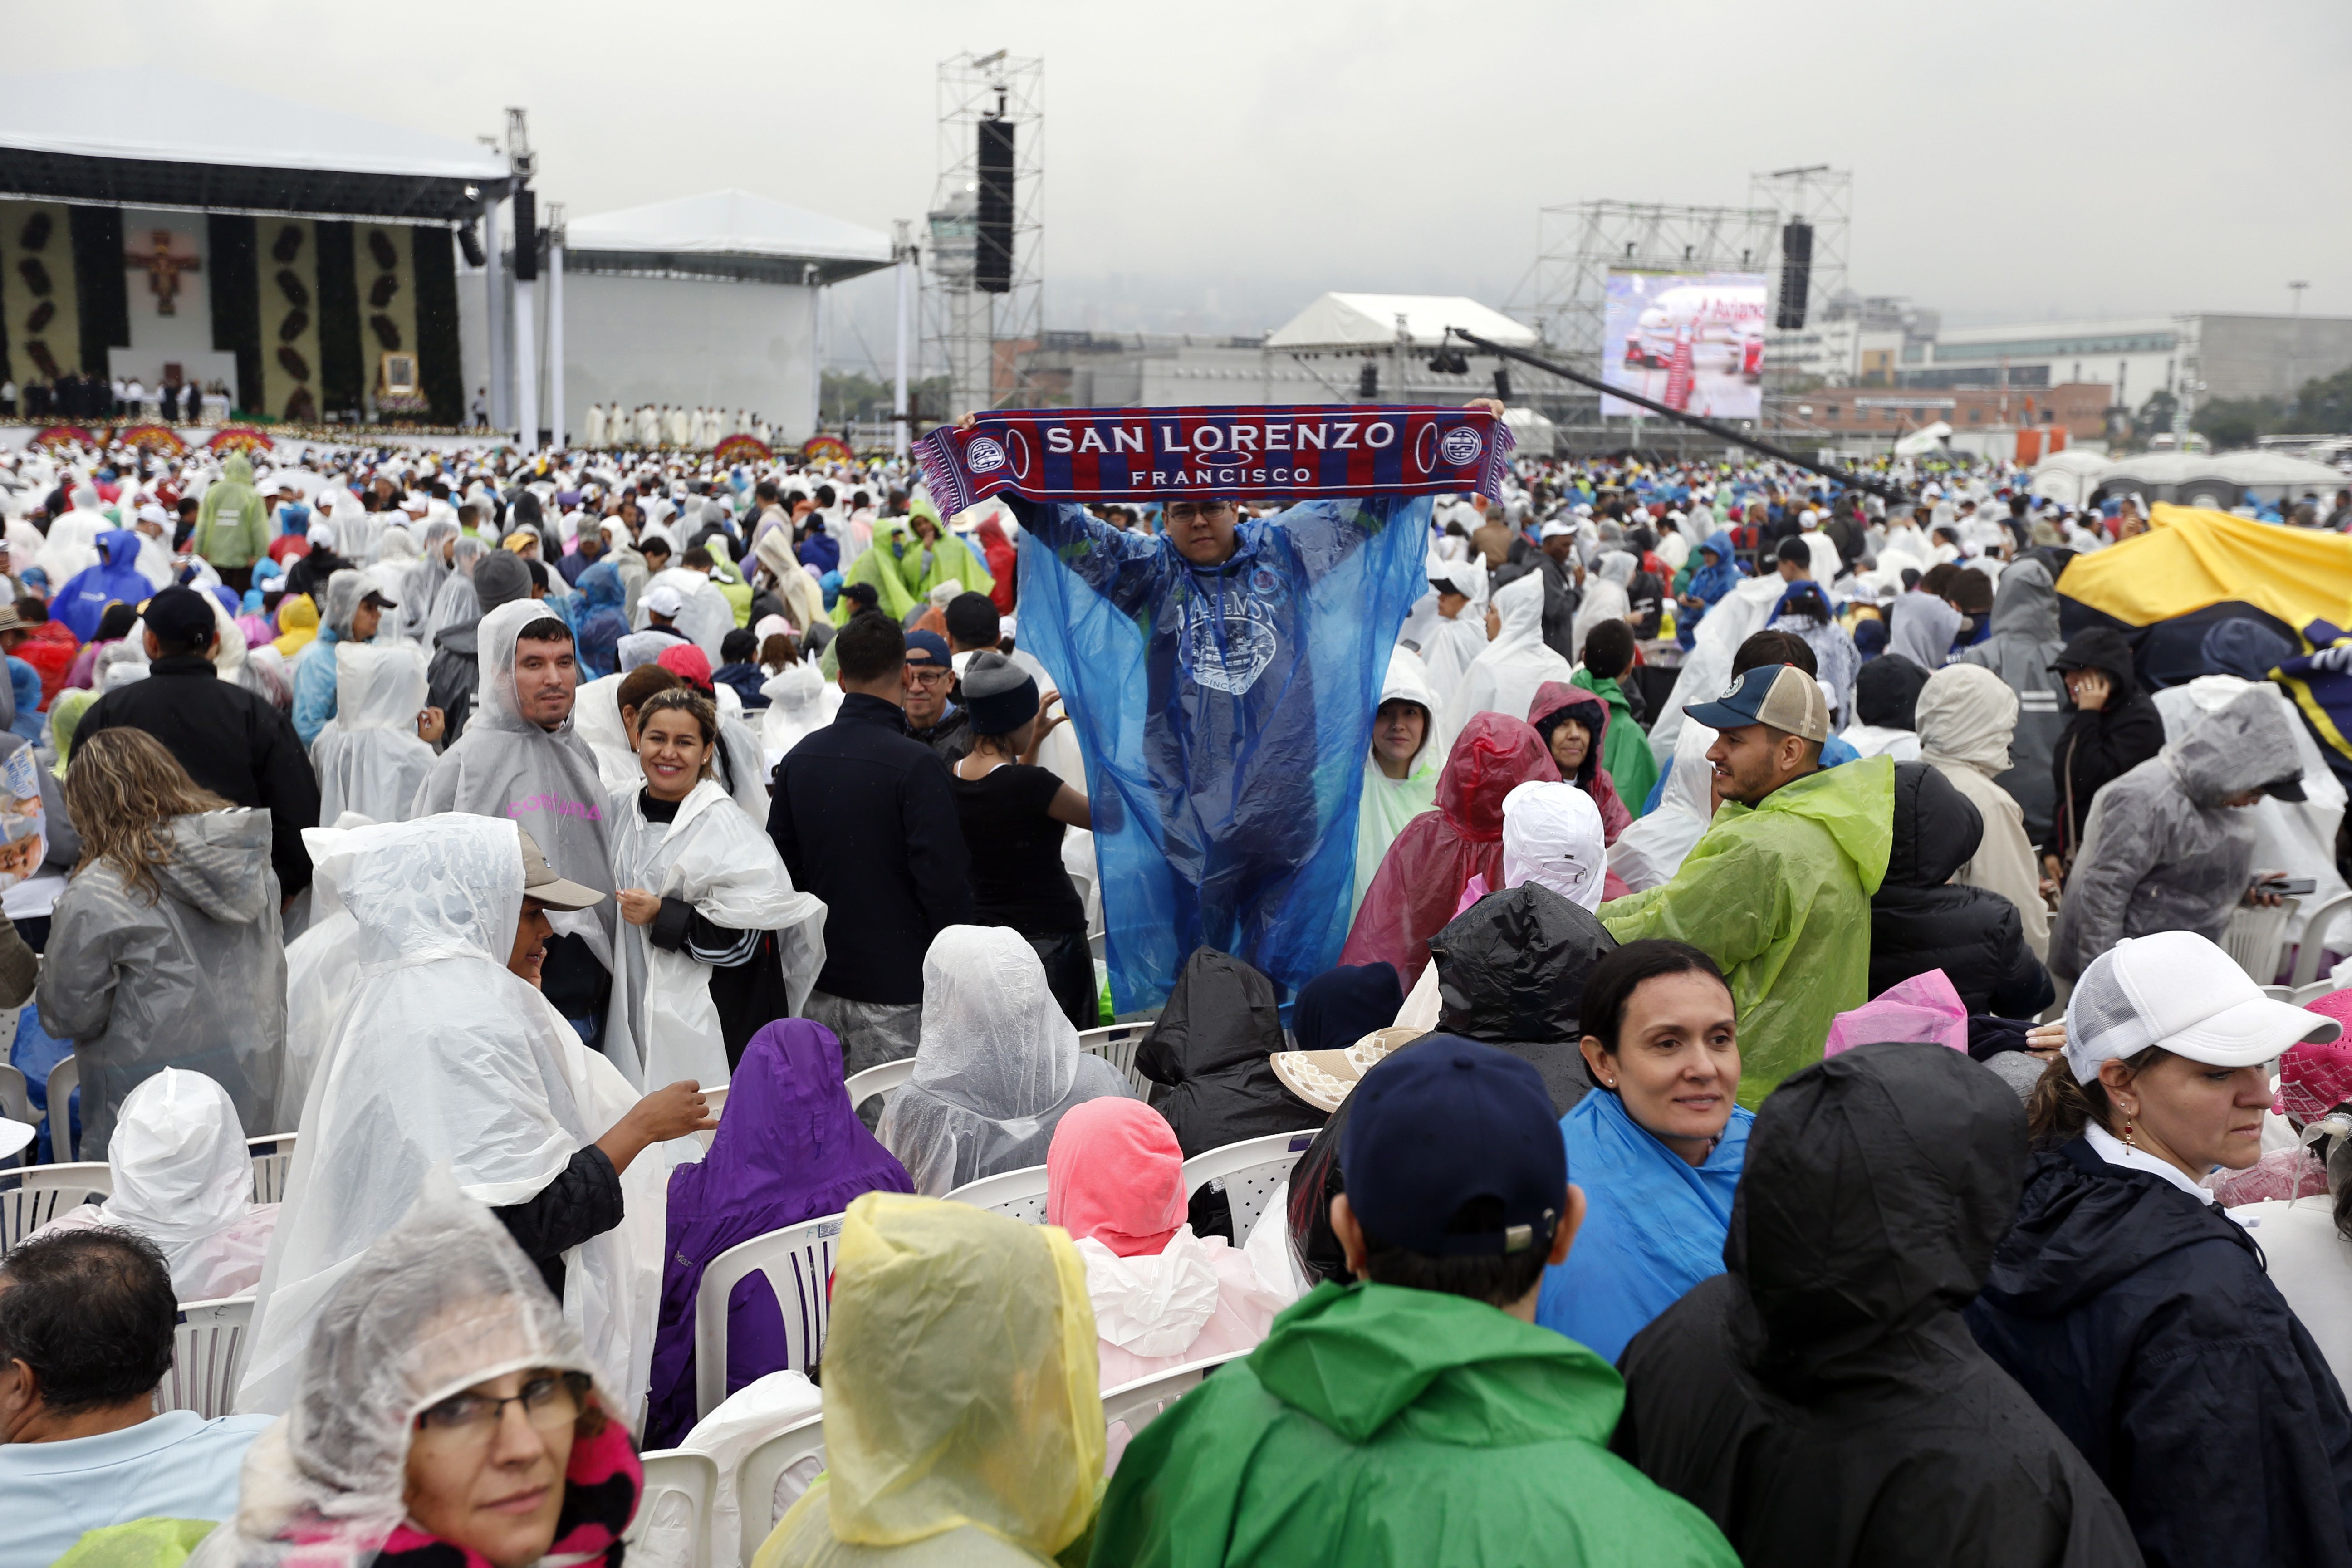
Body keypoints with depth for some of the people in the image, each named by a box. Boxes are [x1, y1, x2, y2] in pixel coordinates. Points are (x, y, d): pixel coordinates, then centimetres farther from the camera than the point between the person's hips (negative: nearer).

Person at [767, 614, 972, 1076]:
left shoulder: (799, 759, 6)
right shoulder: (918, 765, -15)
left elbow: (783, 867, 12)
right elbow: (944, 881, -16)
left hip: (819, 984, 6)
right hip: (897, 986, -6)